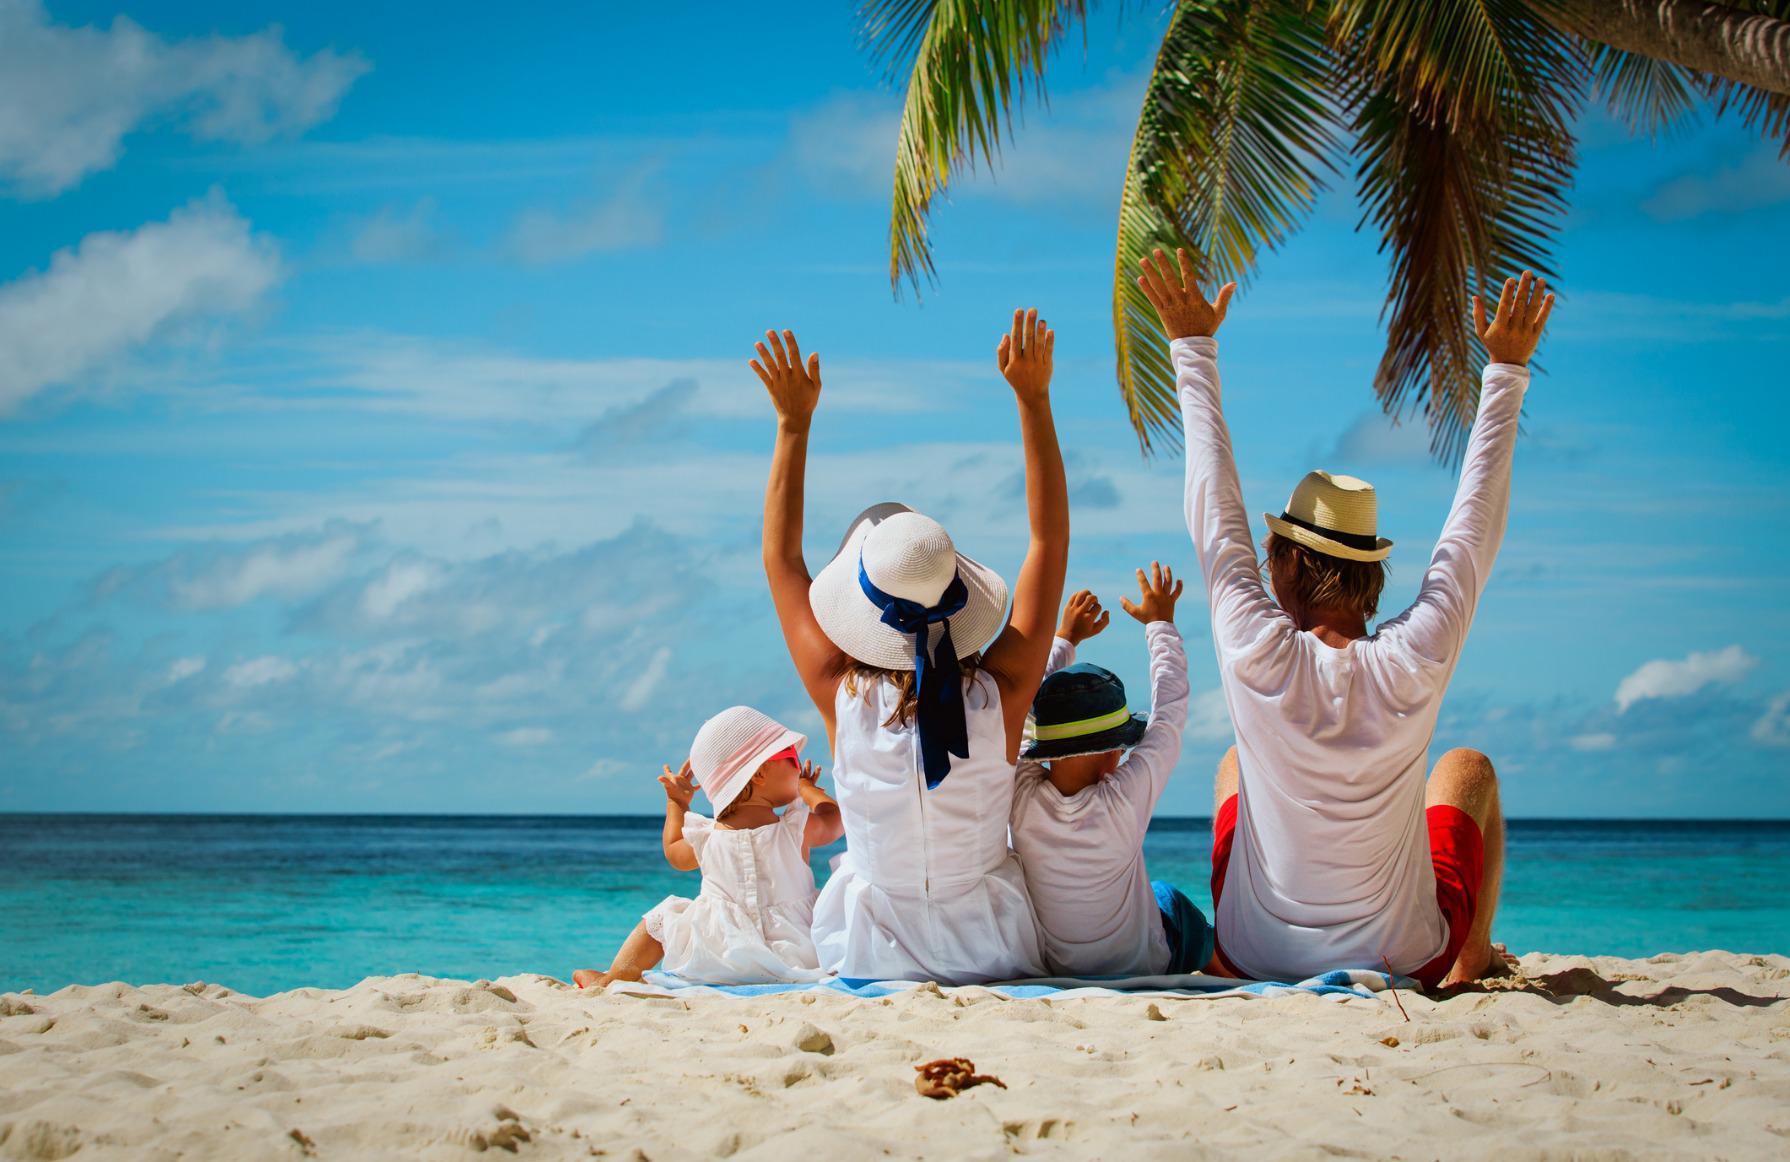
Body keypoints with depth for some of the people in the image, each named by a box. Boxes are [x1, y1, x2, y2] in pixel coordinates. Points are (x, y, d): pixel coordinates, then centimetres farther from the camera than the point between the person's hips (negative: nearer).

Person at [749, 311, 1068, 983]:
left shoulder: (843, 697, -17)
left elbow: (781, 559, -3)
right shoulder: (1000, 693, -18)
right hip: (992, 951, 0)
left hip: (874, 955, 0)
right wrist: (1034, 401, -7)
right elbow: (1051, 538, -8)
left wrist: (794, 425, -1)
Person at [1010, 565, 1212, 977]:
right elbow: (1169, 712, -11)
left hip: (1047, 972, 3)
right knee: (1170, 900, 28)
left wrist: (1065, 638, 15)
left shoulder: (1020, 796, -21)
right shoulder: (1127, 799, -28)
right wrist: (1160, 624, 5)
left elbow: (1021, 701, -2)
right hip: (1143, 971, -2)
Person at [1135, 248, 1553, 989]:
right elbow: (1475, 526, -8)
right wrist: (1507, 372, 2)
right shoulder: (1415, 665, -21)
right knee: (1468, 768, 26)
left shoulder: (1257, 656, -21)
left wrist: (1193, 349, 0)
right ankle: (1474, 958, 38)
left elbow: (1215, 511, -9)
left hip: (1256, 956, 1)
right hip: (1405, 958, 0)